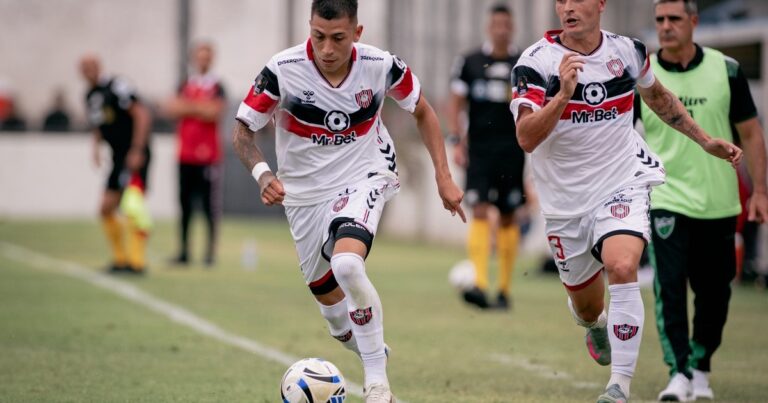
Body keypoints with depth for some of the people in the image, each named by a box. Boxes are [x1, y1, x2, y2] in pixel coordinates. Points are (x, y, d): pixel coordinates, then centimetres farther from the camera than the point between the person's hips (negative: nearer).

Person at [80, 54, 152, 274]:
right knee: (106, 208, 9)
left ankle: (137, 261, -19)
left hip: (134, 156, -9)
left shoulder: (116, 87, -13)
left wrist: (137, 150, -19)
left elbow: (141, 115, -16)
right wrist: (96, 147, 9)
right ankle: (121, 258, 20)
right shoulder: (90, 96, 13)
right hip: (119, 157, 9)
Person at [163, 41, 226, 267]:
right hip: (186, 154, 5)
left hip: (208, 155, -5)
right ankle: (183, 251, 12)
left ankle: (211, 251, 1)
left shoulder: (216, 87, -1)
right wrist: (200, 108, -12)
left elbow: (215, 112, -15)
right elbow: (171, 109, 2)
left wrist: (189, 106, -9)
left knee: (210, 205, -4)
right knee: (185, 203, 7)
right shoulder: (186, 85, 13)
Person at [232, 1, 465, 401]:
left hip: (364, 177, -2)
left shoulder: (381, 66, -16)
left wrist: (443, 176, -1)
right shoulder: (283, 70, -20)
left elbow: (422, 111, 3)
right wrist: (262, 172, -28)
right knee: (327, 296, 10)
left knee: (347, 264, -30)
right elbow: (243, 129, -9)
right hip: (304, 192, 2)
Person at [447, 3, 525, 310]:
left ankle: (504, 289, 15)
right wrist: (457, 142, -4)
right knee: (480, 213, -14)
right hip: (479, 150, -1)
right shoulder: (470, 63, 4)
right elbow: (456, 105, 4)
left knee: (508, 218, 6)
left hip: (511, 151, 1)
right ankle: (479, 284, -23)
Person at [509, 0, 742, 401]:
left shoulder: (628, 51, -3)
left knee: (622, 267, -29)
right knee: (587, 307, 12)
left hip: (622, 184, 0)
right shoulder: (536, 62, -13)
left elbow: (658, 98, 19)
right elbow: (526, 138, -24)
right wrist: (564, 94, -37)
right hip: (566, 200, 0)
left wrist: (706, 141, 19)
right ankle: (595, 325, 53)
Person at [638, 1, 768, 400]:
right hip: (666, 200, -1)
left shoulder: (726, 70, -2)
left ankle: (700, 369, 25)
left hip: (719, 203, 1)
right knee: (670, 288, -14)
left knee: (714, 293, 9)